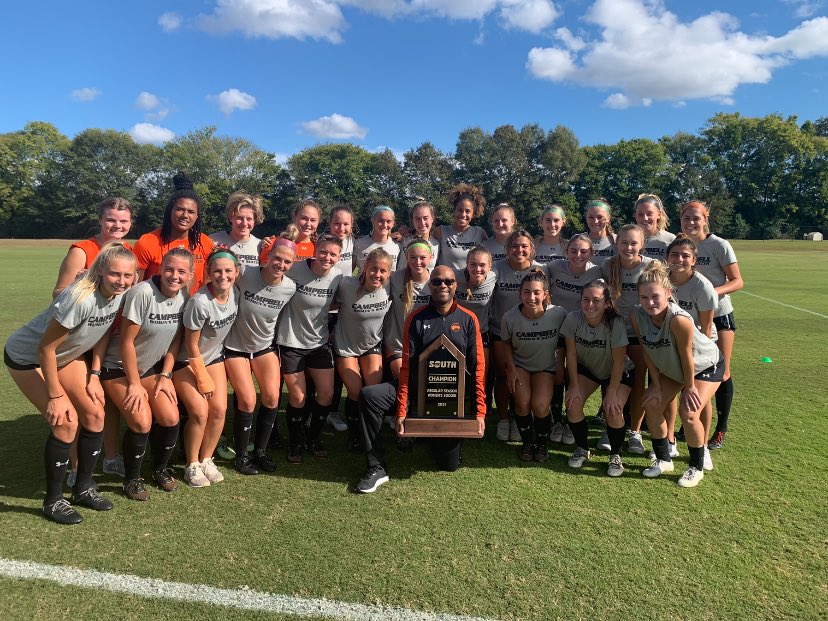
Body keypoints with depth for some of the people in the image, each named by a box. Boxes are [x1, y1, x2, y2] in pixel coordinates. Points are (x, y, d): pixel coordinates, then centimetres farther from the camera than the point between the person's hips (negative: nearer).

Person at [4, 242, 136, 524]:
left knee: (94, 413, -1)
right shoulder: (80, 299, -36)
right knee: (67, 421, -15)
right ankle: (53, 500, 5)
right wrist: (55, 396, -20)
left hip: (67, 355, 7)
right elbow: (45, 349, -27)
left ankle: (83, 488, 17)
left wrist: (94, 375, -3)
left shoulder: (121, 294, -15)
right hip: (27, 357, -7)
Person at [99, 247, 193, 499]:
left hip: (151, 367, 5)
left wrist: (166, 375, -2)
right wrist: (134, 384, -15)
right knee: (142, 422, -17)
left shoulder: (183, 296, -7)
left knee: (170, 418, -8)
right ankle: (132, 479, 9)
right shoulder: (142, 293, -27)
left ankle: (161, 469, 19)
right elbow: (126, 342, -21)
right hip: (119, 367, -5)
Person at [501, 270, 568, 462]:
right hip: (520, 365, 0)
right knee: (523, 402, -21)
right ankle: (527, 443, 7)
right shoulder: (510, 317, -22)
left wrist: (560, 367, -1)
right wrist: (511, 369, -8)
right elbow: (505, 342, -2)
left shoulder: (559, 314, -24)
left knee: (540, 405, -19)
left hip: (546, 367, 0)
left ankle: (542, 444, 11)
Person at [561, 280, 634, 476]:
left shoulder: (616, 323, -31)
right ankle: (582, 449, 8)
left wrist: (612, 393, -21)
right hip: (585, 368, 3)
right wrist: (574, 386, -14)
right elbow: (571, 354, -14)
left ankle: (615, 456, 6)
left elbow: (618, 361, -24)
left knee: (613, 411, -21)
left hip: (618, 373, -2)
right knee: (573, 404, -17)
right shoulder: (573, 319, -24)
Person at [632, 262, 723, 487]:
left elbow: (686, 356, -27)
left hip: (706, 365, -6)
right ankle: (663, 459, 18)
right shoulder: (637, 315, -24)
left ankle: (697, 467, 7)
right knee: (652, 404, -3)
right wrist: (656, 385, -7)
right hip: (671, 368, 6)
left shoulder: (678, 319, -41)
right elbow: (647, 351, -12)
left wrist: (689, 387, -14)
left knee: (688, 412, -17)